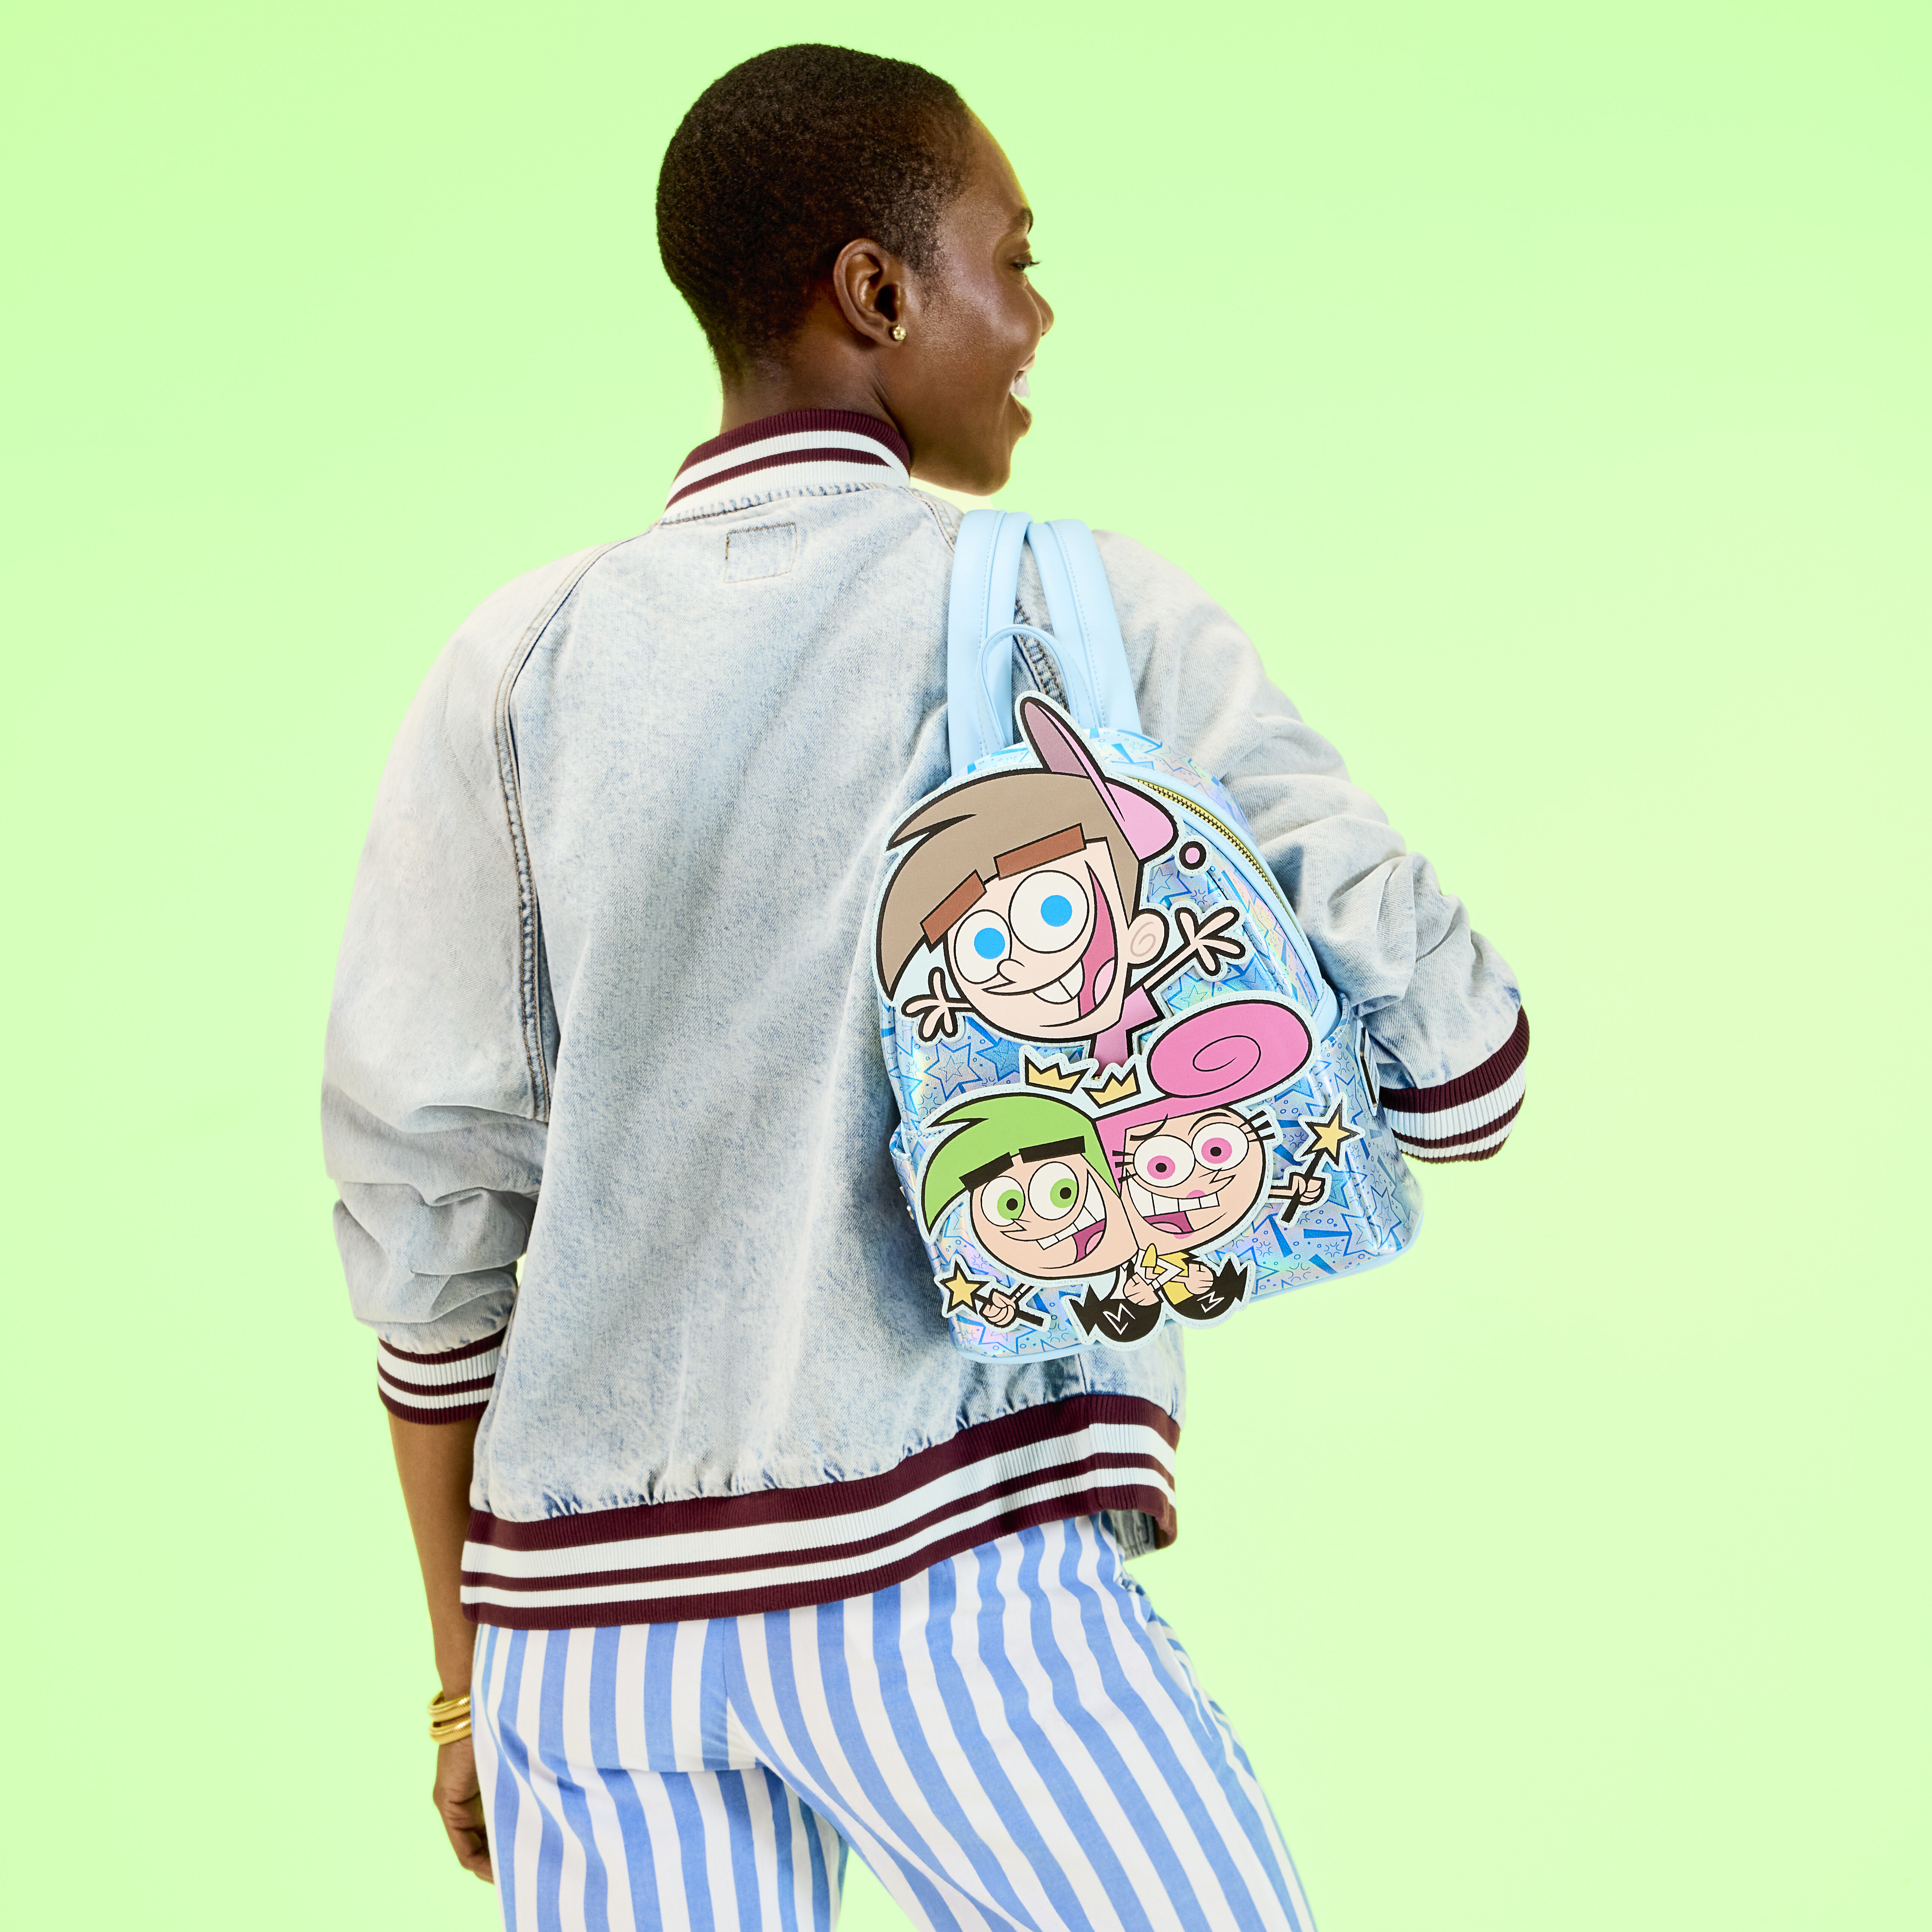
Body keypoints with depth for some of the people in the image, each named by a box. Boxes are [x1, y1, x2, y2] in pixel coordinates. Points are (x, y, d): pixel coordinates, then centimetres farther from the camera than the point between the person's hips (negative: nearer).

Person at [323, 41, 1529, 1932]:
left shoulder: (524, 659, 8)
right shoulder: (1084, 618, 1)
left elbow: (423, 1196, 6)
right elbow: (1448, 1053, -4)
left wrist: (470, 1670, 14)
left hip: (593, 1598, 4)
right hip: (949, 1564, -4)